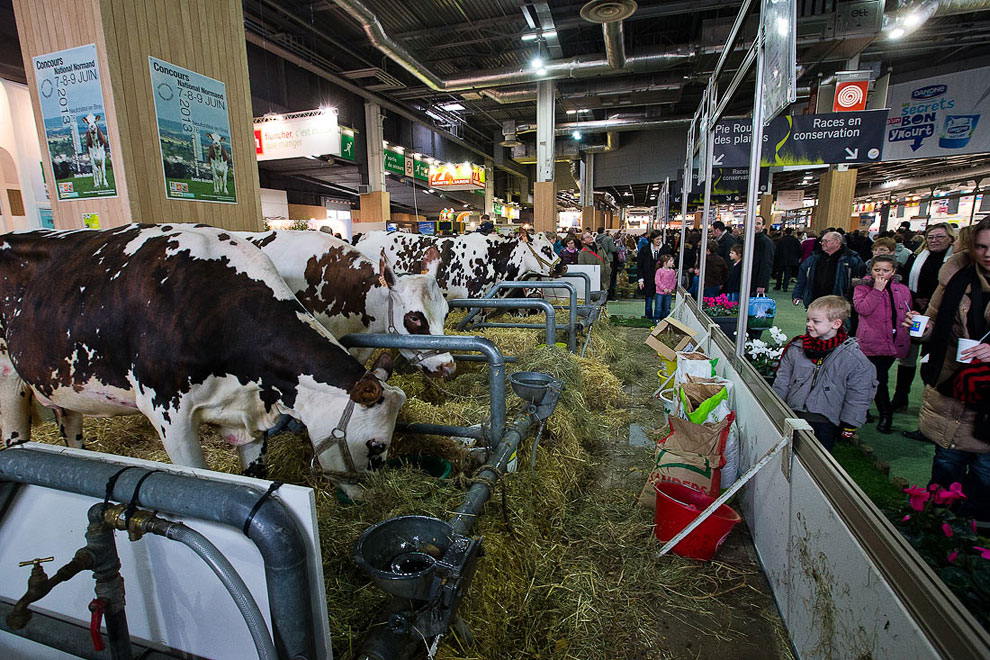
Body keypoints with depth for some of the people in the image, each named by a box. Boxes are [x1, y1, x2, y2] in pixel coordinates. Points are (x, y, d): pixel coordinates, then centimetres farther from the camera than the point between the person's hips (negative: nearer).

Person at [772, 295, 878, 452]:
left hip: (825, 423, -2)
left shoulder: (853, 357, -7)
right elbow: (782, 382, 7)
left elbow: (858, 396, -2)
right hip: (793, 416, 3)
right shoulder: (795, 348, 0)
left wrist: (849, 426, -1)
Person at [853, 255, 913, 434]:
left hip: (894, 343, 4)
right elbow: (862, 309, -16)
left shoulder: (902, 290, 12)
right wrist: (877, 290, -15)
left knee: (878, 378, 10)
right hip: (872, 342, -4)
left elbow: (907, 314, 27)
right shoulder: (862, 287, 0)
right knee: (880, 379, -6)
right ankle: (885, 415, 7)